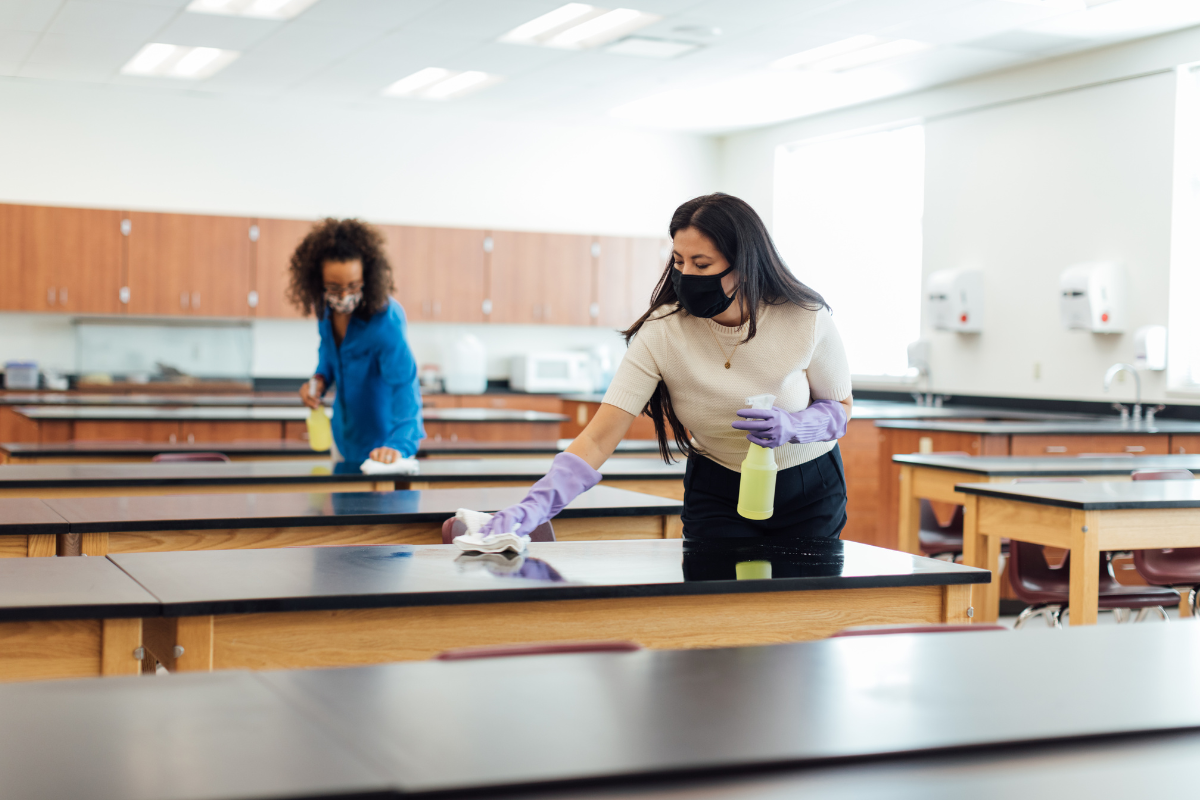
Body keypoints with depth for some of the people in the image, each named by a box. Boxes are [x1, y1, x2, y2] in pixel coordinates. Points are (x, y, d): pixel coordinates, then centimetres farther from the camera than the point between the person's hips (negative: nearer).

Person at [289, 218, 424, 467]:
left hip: (383, 436, -7)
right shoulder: (327, 308, -11)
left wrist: (399, 444, -53)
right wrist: (321, 378, -11)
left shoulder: (385, 322, -32)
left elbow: (404, 385, -39)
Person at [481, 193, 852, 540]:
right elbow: (598, 438, -27)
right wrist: (537, 505, -42)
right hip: (718, 493, 0)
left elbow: (840, 406, -4)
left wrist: (792, 426, -28)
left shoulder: (806, 320, -22)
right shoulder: (661, 333, -23)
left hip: (810, 490, 1)